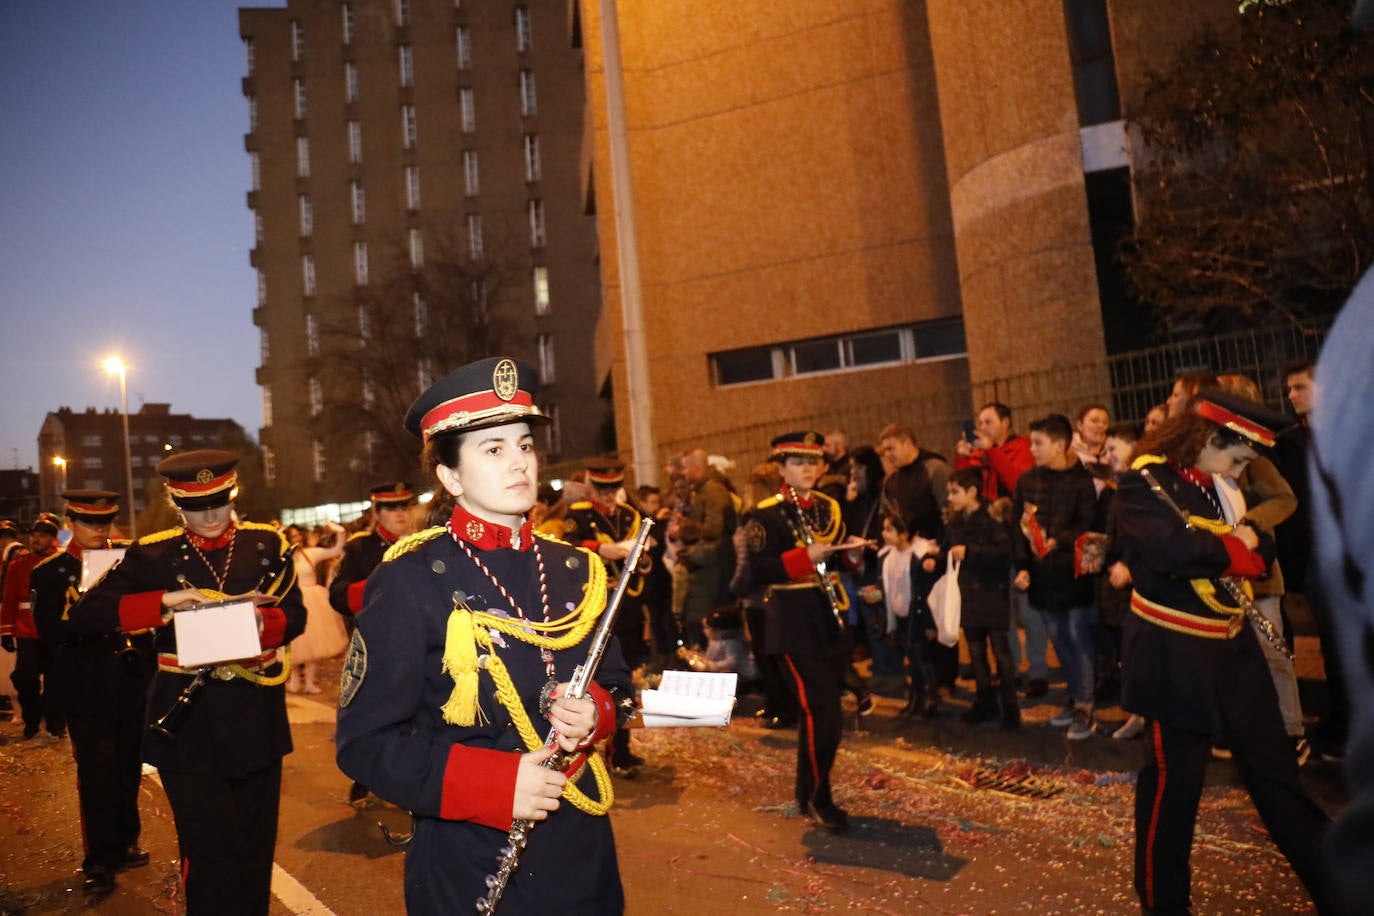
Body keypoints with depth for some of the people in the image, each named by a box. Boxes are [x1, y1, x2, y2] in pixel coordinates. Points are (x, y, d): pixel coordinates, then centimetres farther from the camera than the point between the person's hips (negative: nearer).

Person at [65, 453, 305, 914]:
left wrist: (261, 621, -20)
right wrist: (163, 601, -22)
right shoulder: (152, 554, -2)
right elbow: (83, 618, -8)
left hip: (255, 717, 2)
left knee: (256, 845, 15)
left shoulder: (267, 544, 2)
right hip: (188, 721, -2)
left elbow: (295, 614, 2)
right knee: (211, 851, -2)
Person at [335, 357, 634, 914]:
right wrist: (495, 785, -23)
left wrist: (596, 712, -12)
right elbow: (365, 742, -14)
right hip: (471, 868, -4)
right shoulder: (409, 582, -14)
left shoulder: (575, 570, 1)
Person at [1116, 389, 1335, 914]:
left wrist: (1250, 544, -11)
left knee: (1274, 770, 17)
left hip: (1233, 646, 8)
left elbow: (1263, 549, 13)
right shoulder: (1144, 483, -15)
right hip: (1174, 655, -7)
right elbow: (1170, 549, -32)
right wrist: (1233, 547, -13)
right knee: (1174, 778, 4)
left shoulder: (1217, 487, 10)